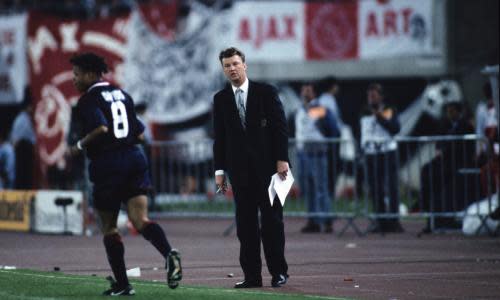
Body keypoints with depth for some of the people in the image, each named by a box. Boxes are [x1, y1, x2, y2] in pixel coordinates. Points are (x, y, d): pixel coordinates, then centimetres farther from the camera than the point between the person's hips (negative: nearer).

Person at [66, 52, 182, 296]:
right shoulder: (122, 95, 17)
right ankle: (169, 254, -33)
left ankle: (122, 284, 8)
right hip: (135, 160, 6)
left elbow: (100, 128, -23)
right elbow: (140, 134, 18)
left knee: (108, 227, 8)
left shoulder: (89, 100, -6)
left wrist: (79, 146, -9)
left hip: (107, 166, -6)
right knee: (140, 220, -5)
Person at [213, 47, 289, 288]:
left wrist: (282, 159, -9)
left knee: (272, 220, 0)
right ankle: (252, 275, 1)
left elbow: (280, 127, -1)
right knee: (245, 223, 0)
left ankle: (278, 272, 7)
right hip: (239, 167, 2)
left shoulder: (266, 92, 1)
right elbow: (219, 138, 9)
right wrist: (220, 170, 4)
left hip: (266, 165, -2)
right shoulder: (220, 99, 8)